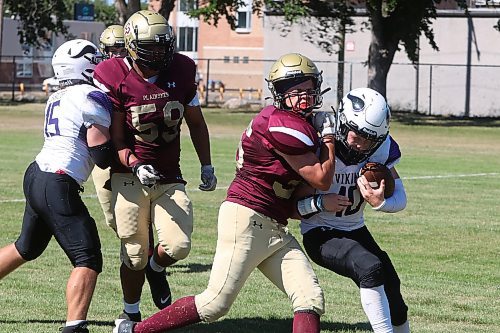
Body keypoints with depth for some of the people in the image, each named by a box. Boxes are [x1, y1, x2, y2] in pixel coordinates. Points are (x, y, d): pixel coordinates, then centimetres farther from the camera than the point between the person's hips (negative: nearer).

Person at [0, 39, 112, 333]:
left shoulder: (57, 99, 15)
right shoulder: (92, 99, -11)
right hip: (58, 186, -9)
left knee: (26, 248, 27)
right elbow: (102, 156, -12)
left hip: (36, 176, 9)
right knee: (88, 260, -9)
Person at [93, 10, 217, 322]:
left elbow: (196, 123, 13)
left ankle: (156, 269, 25)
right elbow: (116, 140, -9)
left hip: (169, 177, 3)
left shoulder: (181, 71, -1)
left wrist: (207, 165, 10)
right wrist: (136, 166, -25)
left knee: (178, 246, -11)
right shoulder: (115, 78, -12)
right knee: (135, 255, 1)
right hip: (130, 177, -3)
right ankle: (130, 314, 24)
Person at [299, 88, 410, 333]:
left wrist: (379, 202, -31)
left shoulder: (382, 149, -10)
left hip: (355, 230, 6)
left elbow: (400, 199, -10)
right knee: (371, 268, -30)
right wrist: (319, 202, -36)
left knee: (392, 293, 5)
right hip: (320, 234, -6)